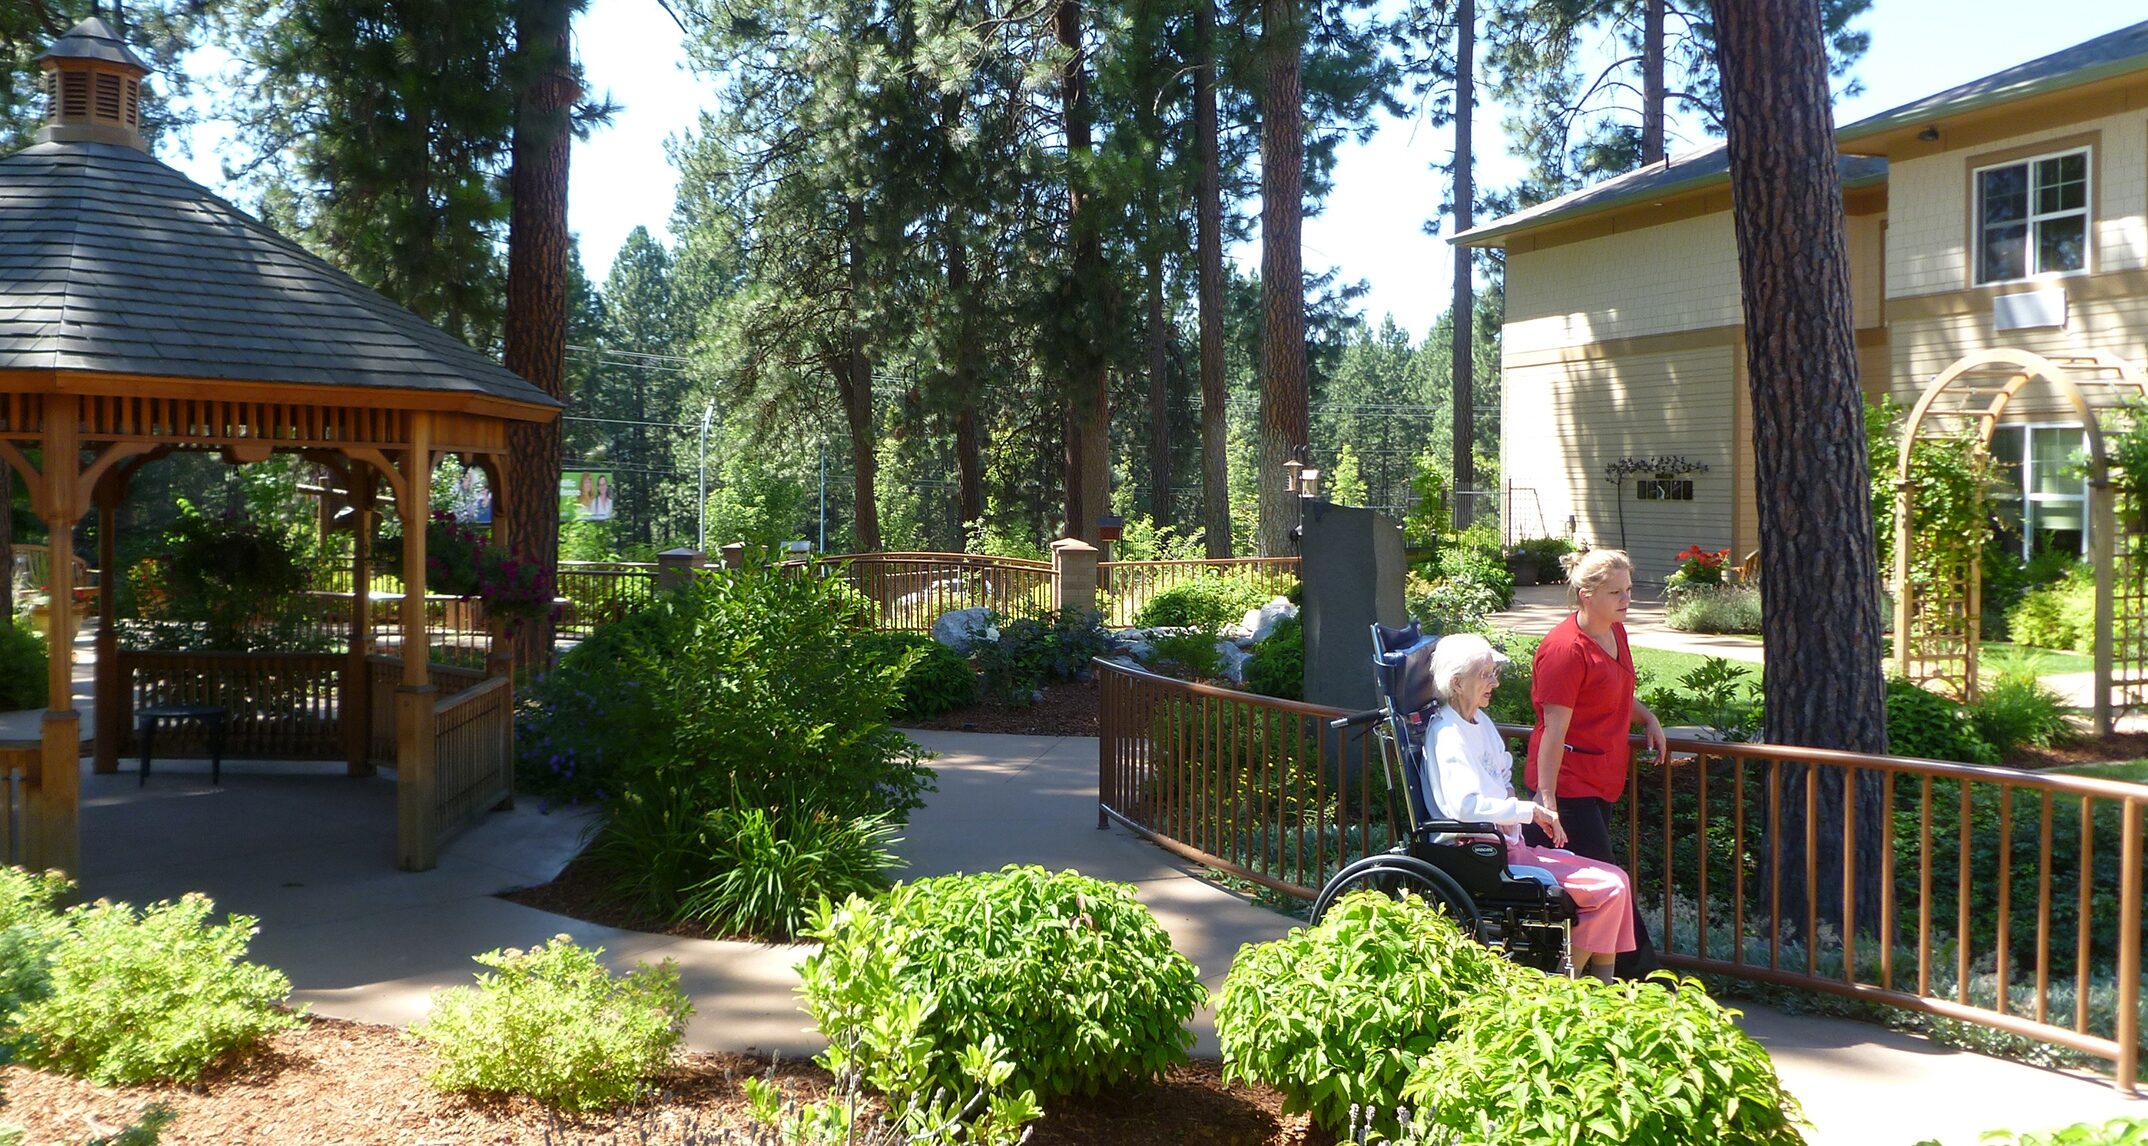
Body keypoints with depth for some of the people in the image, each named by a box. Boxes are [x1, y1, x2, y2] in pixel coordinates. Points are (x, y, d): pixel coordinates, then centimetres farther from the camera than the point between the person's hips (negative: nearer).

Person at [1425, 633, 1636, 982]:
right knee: (1610, 888, -14)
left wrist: (1508, 793, 4)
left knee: (1615, 878, 3)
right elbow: (1467, 806, -29)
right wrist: (1531, 811, -21)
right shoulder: (1448, 736, -16)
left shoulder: (1480, 721, 14)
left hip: (1510, 843, 10)